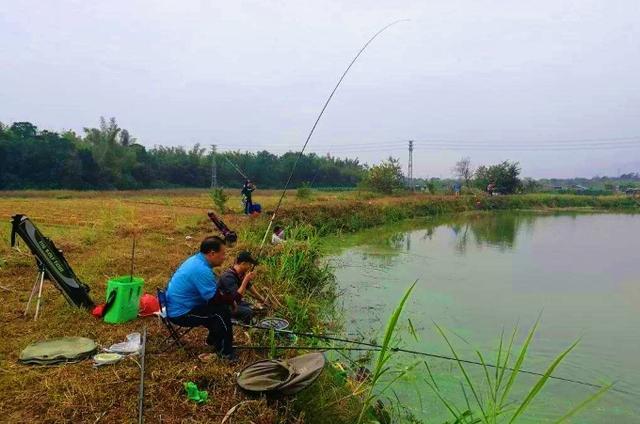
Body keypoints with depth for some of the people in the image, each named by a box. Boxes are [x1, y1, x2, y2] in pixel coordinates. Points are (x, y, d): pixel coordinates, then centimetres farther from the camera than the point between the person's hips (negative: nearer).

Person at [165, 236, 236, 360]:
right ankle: (225, 351, -2)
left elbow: (212, 292, 15)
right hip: (181, 313, -10)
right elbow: (216, 300, -24)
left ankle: (213, 340, 23)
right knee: (222, 312, -15)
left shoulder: (196, 260, 3)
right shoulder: (202, 270, -28)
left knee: (217, 307, 12)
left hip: (176, 307, 10)